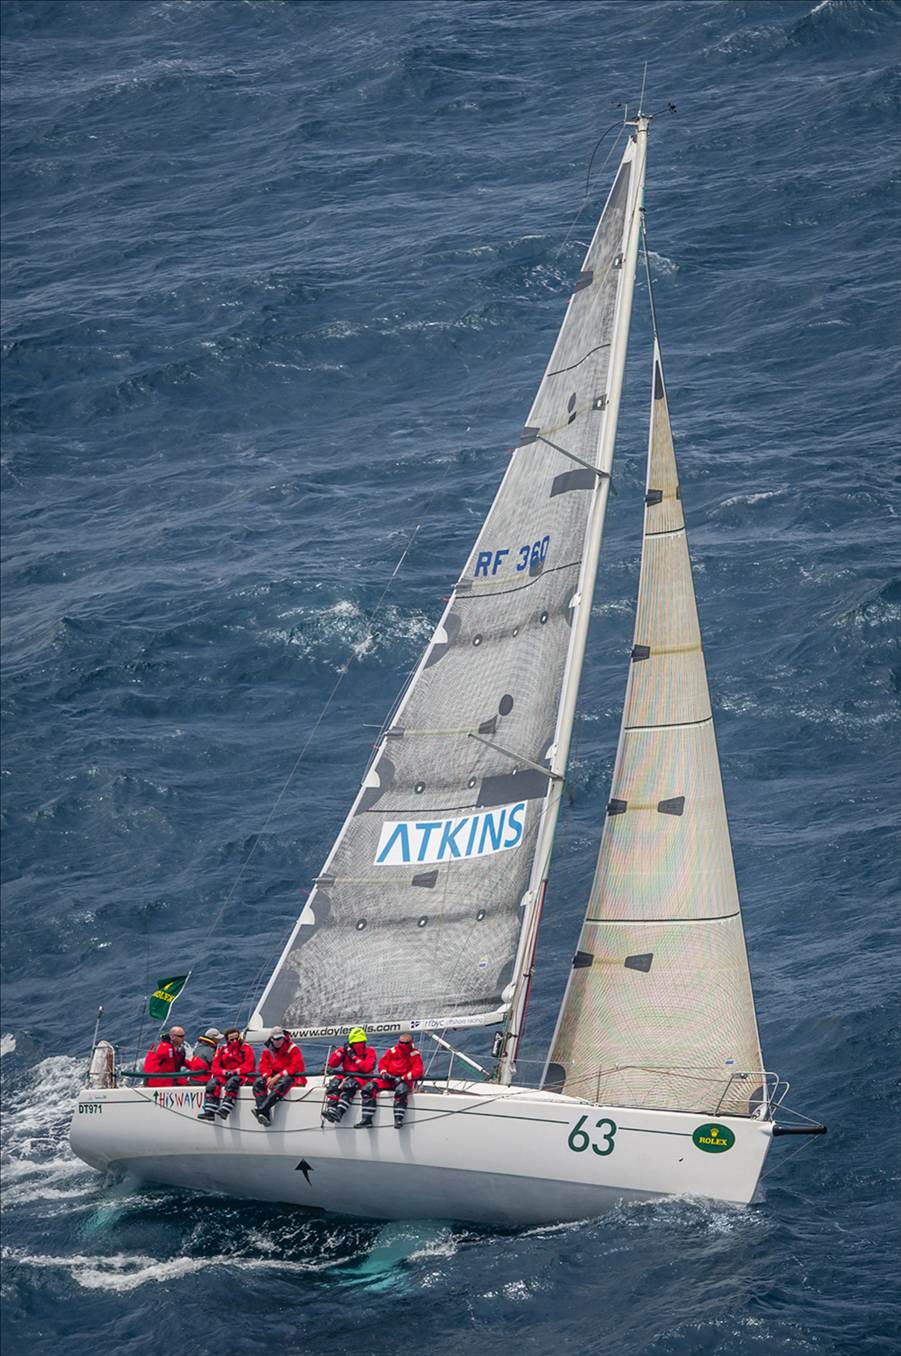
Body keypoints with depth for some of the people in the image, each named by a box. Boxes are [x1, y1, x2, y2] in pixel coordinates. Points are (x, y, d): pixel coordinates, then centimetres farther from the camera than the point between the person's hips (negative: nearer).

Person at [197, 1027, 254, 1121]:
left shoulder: (246, 1048, 2)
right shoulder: (222, 1049, 13)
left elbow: (248, 1066, -9)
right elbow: (215, 1067, 6)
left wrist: (234, 1072, -20)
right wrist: (225, 1072, -14)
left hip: (242, 1076, -4)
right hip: (225, 1077, 4)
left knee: (232, 1082, -36)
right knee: (212, 1083, -22)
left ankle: (225, 1110, -49)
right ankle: (209, 1111, -31)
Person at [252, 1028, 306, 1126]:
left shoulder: (292, 1048, -8)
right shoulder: (268, 1051, 8)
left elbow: (296, 1067, -18)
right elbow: (263, 1066, 4)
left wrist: (278, 1076, -23)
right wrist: (268, 1078, -19)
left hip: (291, 1078, -6)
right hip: (273, 1077, 6)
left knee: (283, 1083, -40)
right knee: (258, 1083, -20)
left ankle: (262, 1109, -50)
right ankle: (265, 1115, -35)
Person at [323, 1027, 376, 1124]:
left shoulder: (369, 1051, 1)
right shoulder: (347, 1050, 12)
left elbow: (366, 1068, -15)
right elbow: (332, 1064, 4)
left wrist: (354, 1057, -16)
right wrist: (341, 1051, -7)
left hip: (362, 1078, -5)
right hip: (346, 1076, 5)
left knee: (349, 1085, -37)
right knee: (334, 1084, -27)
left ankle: (339, 1112, -52)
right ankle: (331, 1110, -42)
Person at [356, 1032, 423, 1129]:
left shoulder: (415, 1054, -1)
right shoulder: (392, 1051, 10)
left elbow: (418, 1071, -11)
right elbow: (382, 1063, 12)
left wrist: (402, 1078, -21)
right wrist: (384, 1073, -10)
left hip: (404, 1081, -4)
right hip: (389, 1080, 4)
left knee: (401, 1090, -41)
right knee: (368, 1088, -15)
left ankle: (398, 1120, -39)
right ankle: (367, 1120, -17)